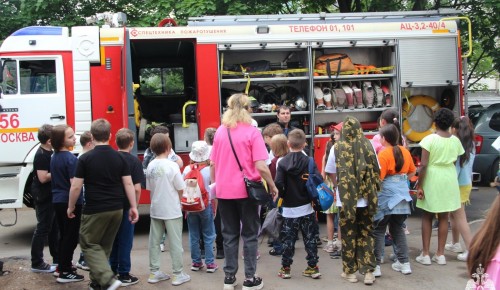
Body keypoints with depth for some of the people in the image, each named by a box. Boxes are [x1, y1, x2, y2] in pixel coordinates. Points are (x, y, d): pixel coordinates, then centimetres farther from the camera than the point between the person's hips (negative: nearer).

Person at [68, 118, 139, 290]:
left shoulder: (85, 159, -9)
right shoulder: (119, 157, 2)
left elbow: (76, 187, -7)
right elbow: (128, 184, 1)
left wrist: (71, 207, 7)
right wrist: (133, 207, 7)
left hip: (95, 210, -5)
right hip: (117, 209, 5)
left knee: (89, 245, 6)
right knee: (104, 246, 17)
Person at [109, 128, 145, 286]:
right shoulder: (134, 160, -12)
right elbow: (136, 188, -16)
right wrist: (135, 205, -2)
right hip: (127, 206, -4)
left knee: (113, 239, 17)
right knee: (125, 241, 4)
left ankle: (112, 271, 26)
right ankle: (124, 275, 10)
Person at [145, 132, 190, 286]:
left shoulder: (150, 166, 0)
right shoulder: (172, 165, -14)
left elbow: (149, 188, 6)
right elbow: (180, 189, -11)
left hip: (155, 209, 5)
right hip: (171, 210, -5)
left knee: (154, 241, 11)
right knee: (175, 243, 3)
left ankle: (154, 272, 20)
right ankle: (178, 274, 8)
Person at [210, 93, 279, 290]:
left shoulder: (220, 132, 3)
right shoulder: (252, 132, -9)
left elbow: (213, 164, 8)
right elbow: (261, 167, -14)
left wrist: (215, 184, 20)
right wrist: (272, 186, -2)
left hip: (224, 191, 4)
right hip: (246, 190, -3)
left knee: (229, 234, 13)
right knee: (249, 235, 7)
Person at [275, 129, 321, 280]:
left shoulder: (282, 162, -6)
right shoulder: (309, 161, -5)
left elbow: (278, 184, -13)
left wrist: (283, 196, 5)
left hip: (289, 209, -1)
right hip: (307, 207, 1)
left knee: (288, 239, 8)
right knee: (310, 238, 9)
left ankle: (285, 268, 13)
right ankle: (313, 267, 13)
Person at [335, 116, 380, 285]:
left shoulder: (338, 147, -7)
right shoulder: (368, 145, -1)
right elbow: (376, 171, 3)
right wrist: (372, 191, 14)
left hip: (347, 199, -2)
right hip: (366, 199, 2)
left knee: (349, 235, 9)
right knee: (366, 234, 12)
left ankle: (350, 271, 17)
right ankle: (368, 271, 11)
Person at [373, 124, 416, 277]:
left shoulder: (383, 154, -14)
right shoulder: (405, 151, 6)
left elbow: (378, 178, -20)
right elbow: (412, 171, 16)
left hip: (386, 196, -6)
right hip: (402, 194, 6)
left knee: (379, 230, 1)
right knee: (398, 229, 17)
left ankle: (376, 265, 0)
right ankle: (404, 263, 18)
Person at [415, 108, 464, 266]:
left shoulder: (429, 139, -12)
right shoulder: (455, 140, 0)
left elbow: (423, 165, -16)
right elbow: (455, 161, 4)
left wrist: (419, 186, -10)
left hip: (431, 179, -3)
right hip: (449, 179, 3)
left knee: (427, 216, 9)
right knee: (444, 217, 11)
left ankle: (425, 254, 10)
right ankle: (440, 254, 16)